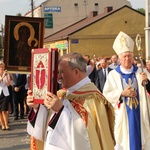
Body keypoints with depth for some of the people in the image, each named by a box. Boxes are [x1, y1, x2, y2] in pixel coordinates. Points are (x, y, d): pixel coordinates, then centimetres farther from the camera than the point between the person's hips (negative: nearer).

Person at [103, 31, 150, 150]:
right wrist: (122, 93, -19)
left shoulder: (140, 72, 2)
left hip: (140, 114, 2)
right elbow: (107, 94, -7)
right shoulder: (113, 75, -5)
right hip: (123, 115, -2)